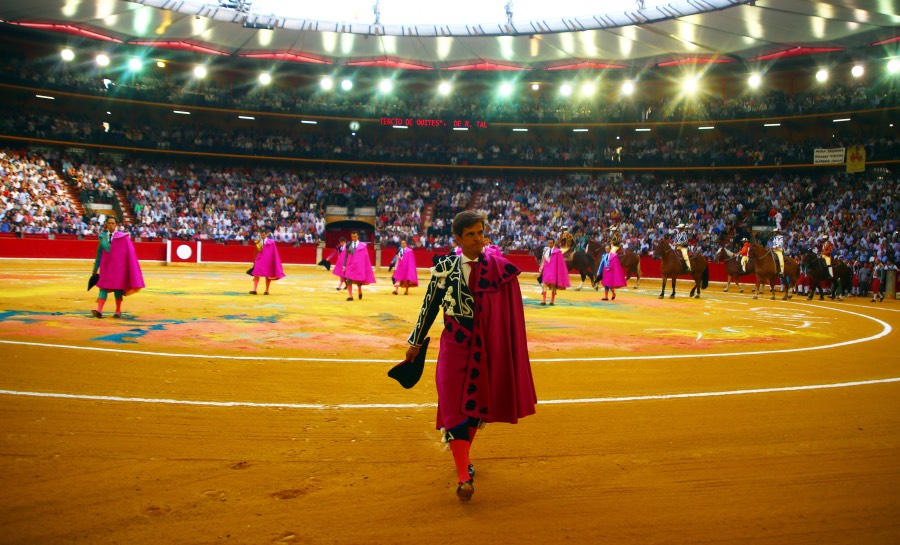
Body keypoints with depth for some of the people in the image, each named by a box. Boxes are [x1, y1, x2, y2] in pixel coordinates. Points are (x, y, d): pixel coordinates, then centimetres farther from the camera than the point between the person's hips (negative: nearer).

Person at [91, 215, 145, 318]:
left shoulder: (123, 237, -4)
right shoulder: (102, 237, 7)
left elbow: (130, 253, -5)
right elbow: (99, 253, 12)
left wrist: (132, 269, -9)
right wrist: (95, 268, 14)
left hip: (118, 266, -3)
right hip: (105, 266, 3)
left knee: (117, 287, 3)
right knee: (103, 287, -5)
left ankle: (118, 311, 14)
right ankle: (99, 311, -13)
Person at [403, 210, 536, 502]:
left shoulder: (499, 268, -4)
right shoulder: (444, 267, -4)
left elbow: (510, 316, -1)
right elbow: (429, 306, 5)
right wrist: (415, 342, 11)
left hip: (485, 350, 1)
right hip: (454, 347, -1)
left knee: (476, 406, 14)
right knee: (454, 408, -5)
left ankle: (462, 457, 37)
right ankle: (464, 477, -1)